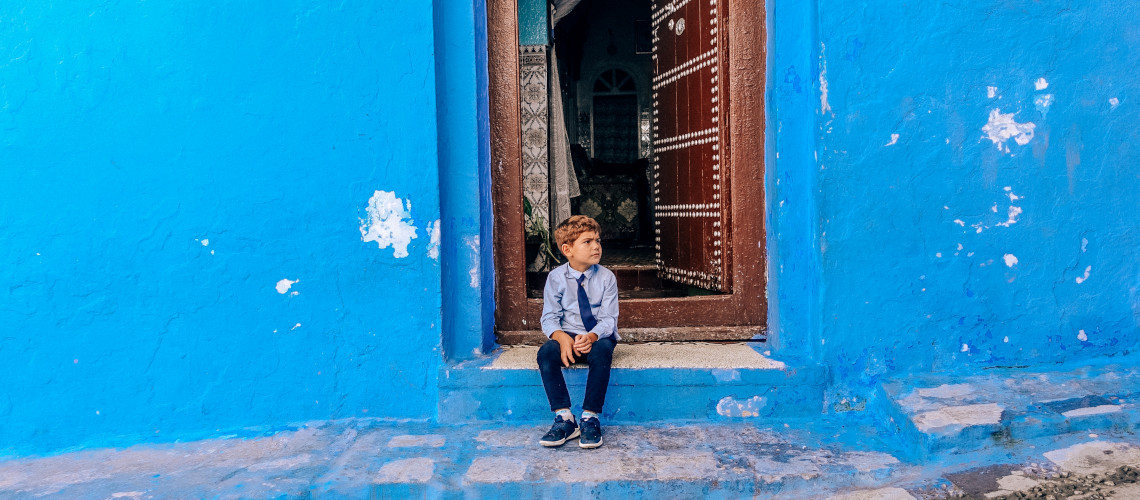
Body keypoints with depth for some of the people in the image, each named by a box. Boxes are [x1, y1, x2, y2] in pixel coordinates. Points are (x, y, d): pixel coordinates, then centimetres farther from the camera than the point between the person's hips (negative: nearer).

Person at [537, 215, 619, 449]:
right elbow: (550, 317, -4)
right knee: (545, 353, -30)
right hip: (566, 336, 1)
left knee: (602, 351, -36)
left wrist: (591, 337, -29)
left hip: (598, 337, -1)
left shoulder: (606, 277, -2)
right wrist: (562, 338, -26)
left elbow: (608, 319, -8)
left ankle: (590, 418, -26)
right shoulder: (556, 277, -1)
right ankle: (564, 418, -25)